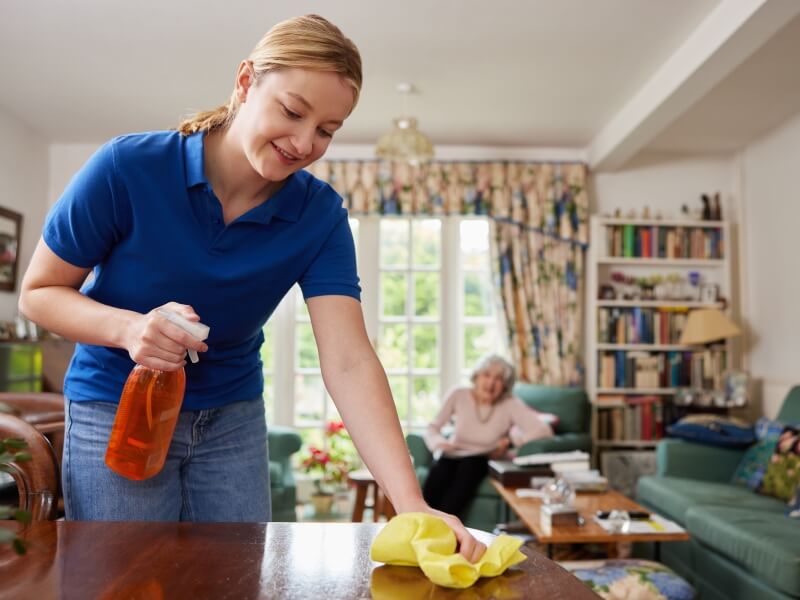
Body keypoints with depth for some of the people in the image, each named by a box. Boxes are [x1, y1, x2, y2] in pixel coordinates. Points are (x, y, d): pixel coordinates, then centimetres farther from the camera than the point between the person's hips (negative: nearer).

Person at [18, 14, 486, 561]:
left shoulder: (321, 216, -16)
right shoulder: (127, 168, -21)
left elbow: (349, 361, -25)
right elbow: (38, 293, -10)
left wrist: (412, 505, -37)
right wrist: (128, 327, -31)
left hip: (234, 418, 2)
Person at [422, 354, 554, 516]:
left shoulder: (510, 404, -9)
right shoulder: (459, 396, -3)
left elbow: (544, 431, -17)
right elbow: (433, 428, 4)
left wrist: (509, 441, -17)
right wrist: (440, 443, -17)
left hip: (482, 461, -1)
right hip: (452, 457, 1)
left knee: (469, 465, -35)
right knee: (438, 470, -33)